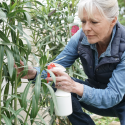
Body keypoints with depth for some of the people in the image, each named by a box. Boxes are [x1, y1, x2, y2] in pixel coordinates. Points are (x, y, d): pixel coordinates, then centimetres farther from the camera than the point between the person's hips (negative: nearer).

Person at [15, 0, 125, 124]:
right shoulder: (81, 37, -15)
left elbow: (114, 95, -32)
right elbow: (56, 66, -9)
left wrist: (76, 87, -48)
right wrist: (33, 73, -32)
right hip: (96, 92, 4)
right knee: (61, 86, -20)